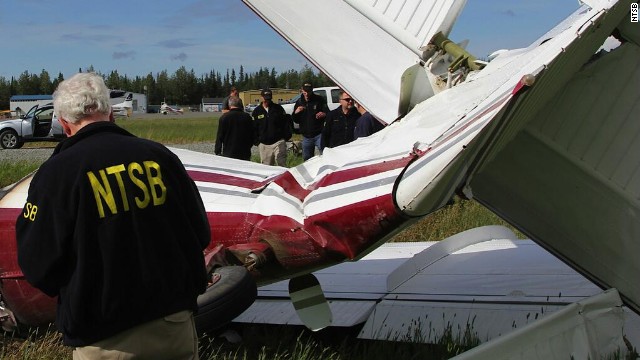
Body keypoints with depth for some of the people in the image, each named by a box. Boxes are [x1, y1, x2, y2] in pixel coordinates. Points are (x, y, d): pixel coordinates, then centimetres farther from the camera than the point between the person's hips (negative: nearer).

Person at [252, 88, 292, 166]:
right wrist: (256, 141, 1)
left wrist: (287, 136, 0)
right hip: (264, 144, 1)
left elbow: (286, 122, 8)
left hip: (278, 142, -1)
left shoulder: (278, 108, 5)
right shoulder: (256, 111, 6)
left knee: (282, 165, -5)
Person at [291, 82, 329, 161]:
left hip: (318, 135, -4)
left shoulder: (319, 100, -4)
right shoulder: (299, 102, 9)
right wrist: (295, 113, -10)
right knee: (307, 159, 13)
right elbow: (296, 120, 12)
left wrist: (324, 114, -29)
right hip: (306, 136, 4)